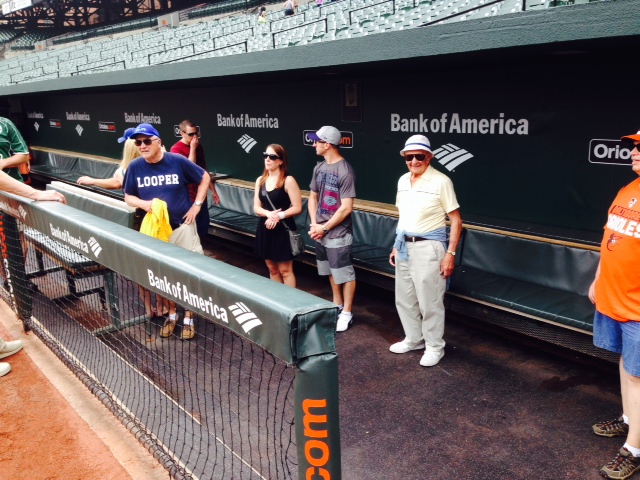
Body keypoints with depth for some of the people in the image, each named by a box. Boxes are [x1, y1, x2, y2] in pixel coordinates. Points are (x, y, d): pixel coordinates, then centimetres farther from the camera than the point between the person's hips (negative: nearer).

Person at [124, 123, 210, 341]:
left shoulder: (178, 161, -13)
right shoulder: (135, 167, -5)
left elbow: (205, 178, 0)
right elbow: (128, 197, 5)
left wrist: (197, 205, -7)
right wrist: (143, 203, -17)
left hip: (182, 227, -3)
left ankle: (188, 318, 20)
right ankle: (171, 314, 34)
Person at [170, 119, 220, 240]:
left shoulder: (198, 147, 8)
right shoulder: (176, 149, -13)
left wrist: (213, 190, 15)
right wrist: (192, 148, -20)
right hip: (187, 198, -7)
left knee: (203, 228, 12)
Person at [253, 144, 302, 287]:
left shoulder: (288, 181, -11)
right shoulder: (260, 180, 7)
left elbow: (297, 207, -13)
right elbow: (256, 208, 5)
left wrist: (279, 216, -23)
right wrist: (269, 214, -16)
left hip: (283, 230, -6)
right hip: (265, 229, 6)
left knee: (285, 270, 1)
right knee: (272, 268, 16)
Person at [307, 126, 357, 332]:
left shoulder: (345, 171, -17)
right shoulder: (319, 168, 6)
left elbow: (346, 208, -19)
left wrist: (324, 227, -13)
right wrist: (314, 224, 0)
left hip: (338, 234, -8)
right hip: (320, 231, 8)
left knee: (345, 274, 3)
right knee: (331, 271, 20)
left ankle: (347, 313, 16)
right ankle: (337, 305, 36)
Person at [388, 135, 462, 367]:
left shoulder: (441, 181, -13)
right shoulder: (403, 181, 7)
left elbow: (456, 221, -10)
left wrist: (450, 253, -15)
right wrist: (396, 245, 16)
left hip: (428, 247, -7)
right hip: (405, 246, 7)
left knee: (430, 301, 2)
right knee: (404, 298, 15)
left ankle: (435, 347, 19)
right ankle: (413, 339, 33)